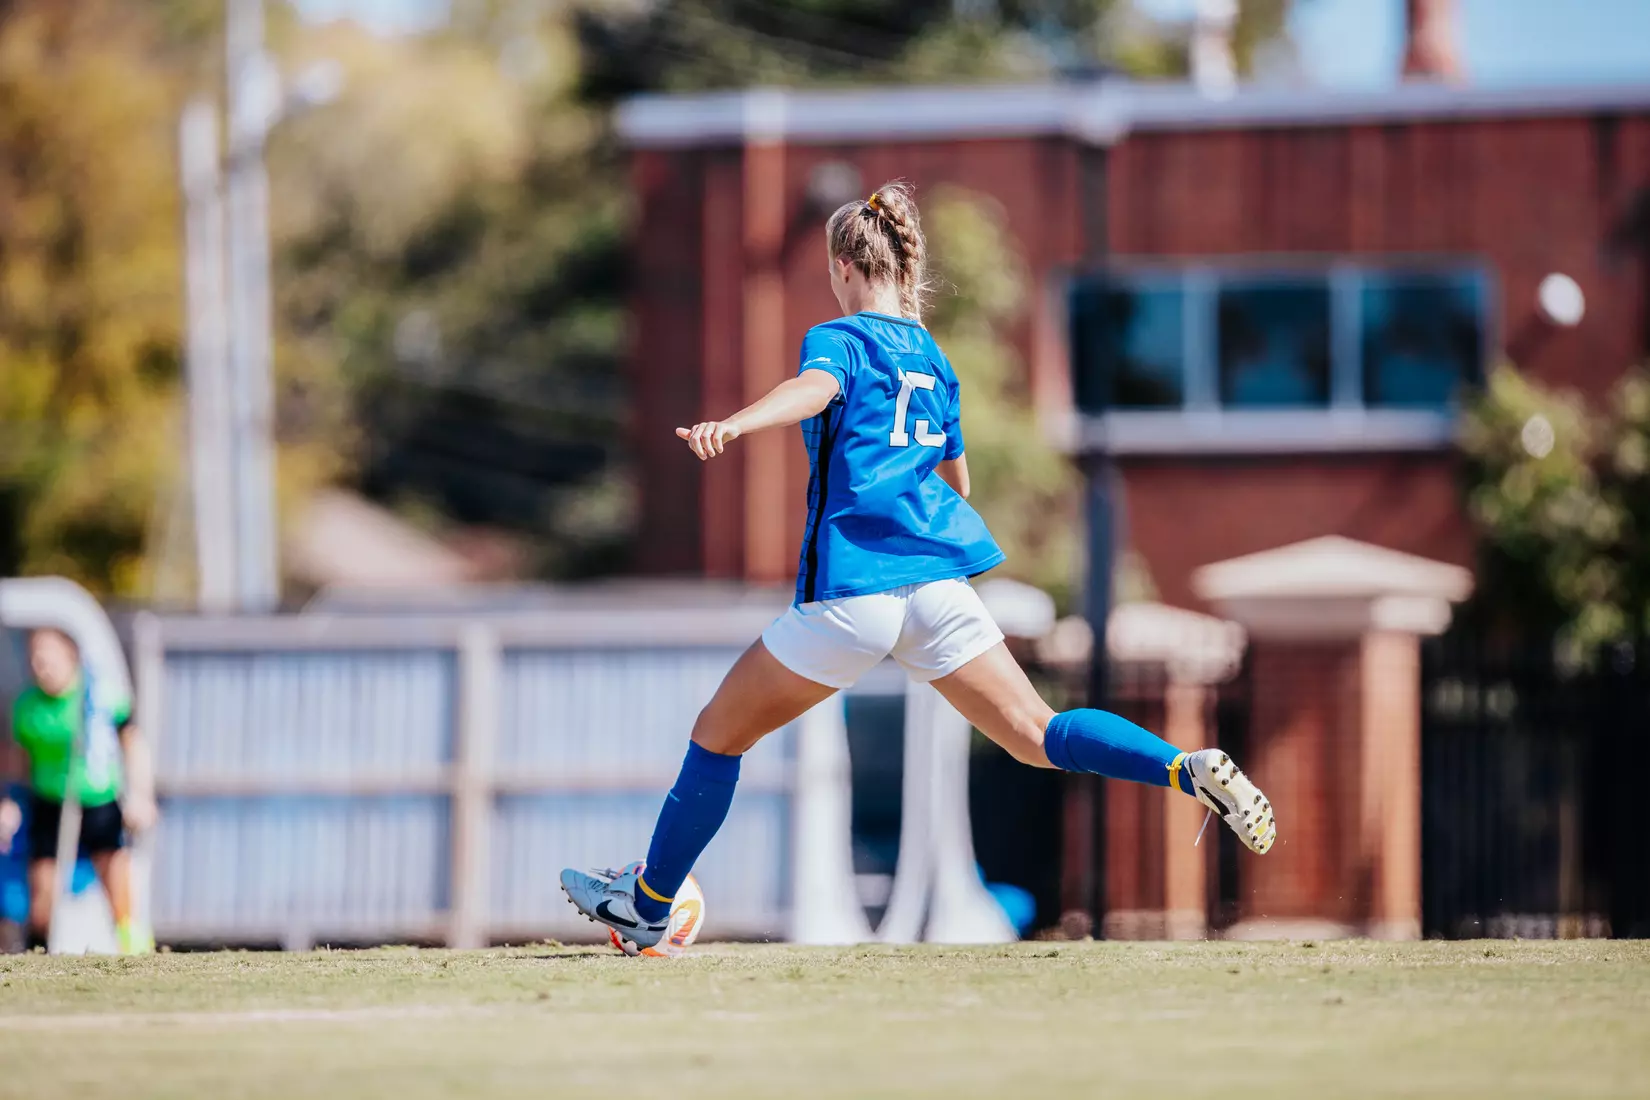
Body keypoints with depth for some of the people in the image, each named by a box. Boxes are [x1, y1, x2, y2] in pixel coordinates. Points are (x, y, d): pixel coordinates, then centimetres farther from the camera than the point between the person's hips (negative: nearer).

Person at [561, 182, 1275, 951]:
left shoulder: (839, 340, 0)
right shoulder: (931, 357, 21)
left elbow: (815, 389, -25)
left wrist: (732, 425, -43)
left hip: (851, 590, -6)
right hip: (938, 578, 6)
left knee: (720, 733, 11)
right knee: (1035, 736, 0)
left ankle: (646, 907, 20)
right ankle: (1190, 770, -24)